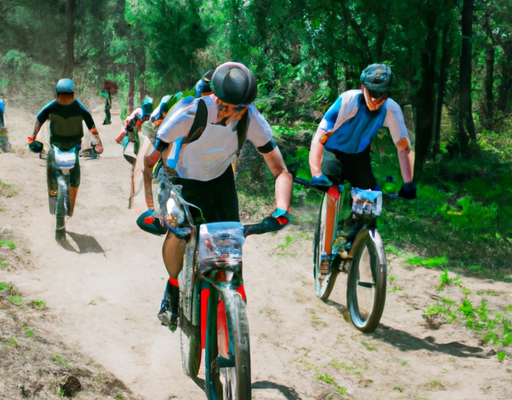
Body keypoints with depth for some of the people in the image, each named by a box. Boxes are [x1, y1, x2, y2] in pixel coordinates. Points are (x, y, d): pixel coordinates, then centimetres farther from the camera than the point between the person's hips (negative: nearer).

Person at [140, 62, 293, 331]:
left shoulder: (252, 120, -26)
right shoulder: (189, 114, -35)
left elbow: (281, 171, -20)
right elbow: (148, 162, -30)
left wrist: (281, 208, -37)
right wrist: (149, 207, -41)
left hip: (221, 178, 3)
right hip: (185, 180, -3)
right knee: (178, 233, -25)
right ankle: (173, 288, 4)